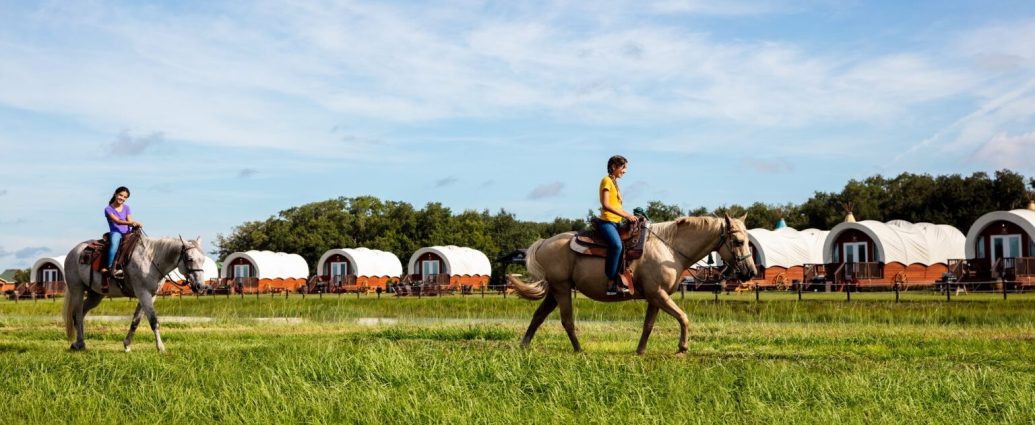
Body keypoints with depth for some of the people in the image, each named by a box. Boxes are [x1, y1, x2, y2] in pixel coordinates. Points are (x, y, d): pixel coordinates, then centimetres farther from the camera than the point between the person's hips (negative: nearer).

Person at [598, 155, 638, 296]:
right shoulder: (607, 180, -4)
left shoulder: (614, 183, 24)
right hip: (607, 221, -10)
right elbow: (605, 204, -15)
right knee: (617, 245, -32)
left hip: (616, 222, 10)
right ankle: (611, 283, -32)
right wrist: (625, 215, -17)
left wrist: (629, 216, 11)